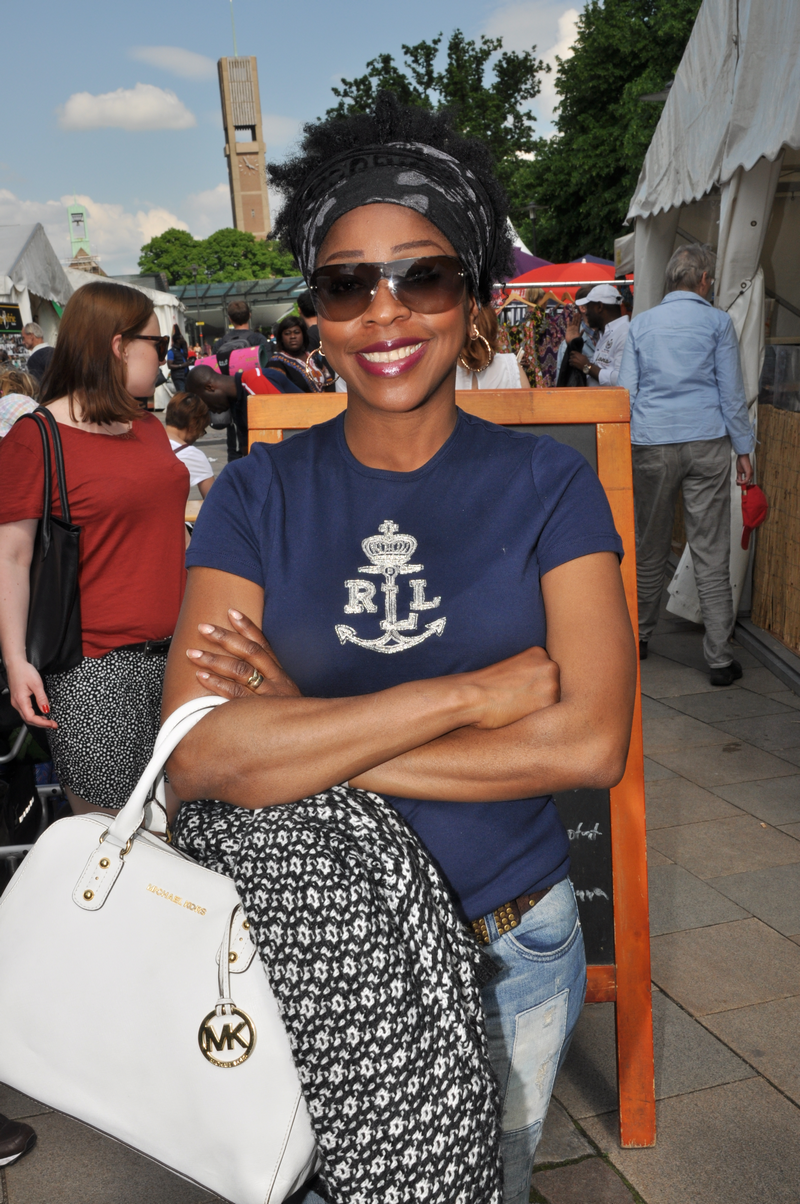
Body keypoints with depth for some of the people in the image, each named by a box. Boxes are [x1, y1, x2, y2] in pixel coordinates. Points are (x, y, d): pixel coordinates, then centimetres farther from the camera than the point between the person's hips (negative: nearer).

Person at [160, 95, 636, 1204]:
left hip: (512, 949, 1)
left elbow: (592, 744, -20)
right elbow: (199, 756, -22)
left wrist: (303, 740, -21)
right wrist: (470, 695, -26)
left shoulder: (547, 485, -9)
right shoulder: (259, 497, -9)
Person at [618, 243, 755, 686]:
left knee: (649, 548, 14)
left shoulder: (641, 323, 11)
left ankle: (638, 637, 26)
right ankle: (720, 659, -1)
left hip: (651, 445, 2)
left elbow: (626, 391, 10)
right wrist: (744, 449, 7)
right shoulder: (717, 321, 3)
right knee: (711, 554, -2)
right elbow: (731, 392, 2)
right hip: (706, 443, -2)